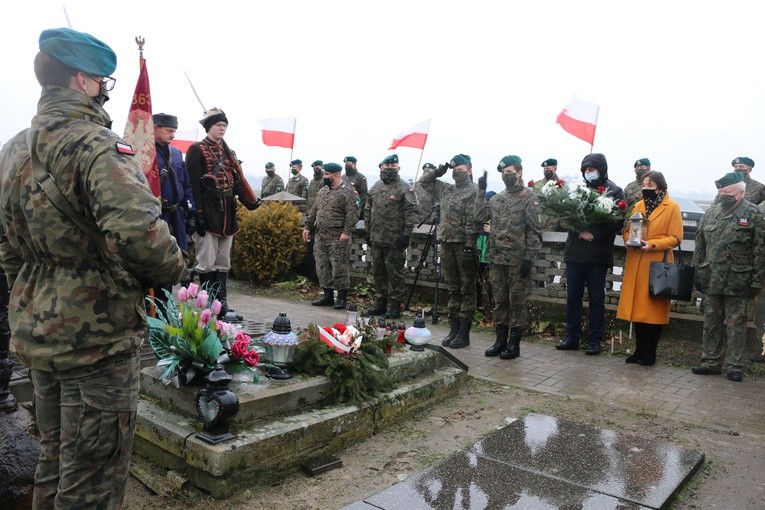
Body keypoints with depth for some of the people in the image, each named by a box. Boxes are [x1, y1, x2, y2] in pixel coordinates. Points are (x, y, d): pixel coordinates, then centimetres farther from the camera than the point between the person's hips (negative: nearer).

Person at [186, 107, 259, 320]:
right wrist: (198, 215, -18)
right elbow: (194, 185, -11)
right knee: (207, 264, -3)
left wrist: (248, 200, -5)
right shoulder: (196, 150, -3)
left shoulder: (229, 153, 18)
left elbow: (237, 181, 14)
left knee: (223, 264, 11)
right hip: (208, 214, -7)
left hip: (227, 215, 7)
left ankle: (221, 305, 18)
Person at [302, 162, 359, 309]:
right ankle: (328, 296, 23)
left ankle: (341, 298, 8)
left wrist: (346, 232, -22)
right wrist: (308, 227, 17)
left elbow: (352, 214, -16)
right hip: (320, 237, 8)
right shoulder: (323, 191, 17)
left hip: (338, 238, -8)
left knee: (339, 268, -3)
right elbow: (314, 210, 22)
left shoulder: (347, 192, -8)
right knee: (322, 267, 12)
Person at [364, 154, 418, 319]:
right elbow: (368, 210, 18)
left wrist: (406, 234, -16)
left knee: (395, 272, -1)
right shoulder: (375, 187, 13)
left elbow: (411, 212, -11)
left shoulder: (405, 189, -6)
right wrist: (367, 231, 14)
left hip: (394, 239, -7)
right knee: (378, 271, 14)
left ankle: (395, 305, 8)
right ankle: (381, 302, 26)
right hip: (376, 238, 7)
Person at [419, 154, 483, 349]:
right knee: (453, 289, 12)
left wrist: (469, 244, -21)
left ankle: (464, 333, 6)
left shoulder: (475, 191, -6)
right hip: (447, 243, 7)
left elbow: (474, 220, -14)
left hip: (464, 245, -7)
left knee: (467, 290, 1)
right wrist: (438, 172, 10)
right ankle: (453, 329, 20)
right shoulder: (446, 190, 15)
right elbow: (424, 182, 26)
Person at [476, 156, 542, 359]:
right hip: (497, 259, 6)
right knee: (499, 301, 12)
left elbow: (534, 231, -9)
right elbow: (481, 216, 5)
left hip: (518, 260, -6)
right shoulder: (497, 197, 13)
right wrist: (481, 192, 2)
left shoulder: (529, 197, -5)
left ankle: (514, 344, 11)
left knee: (517, 301, 3)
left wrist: (529, 258, -15)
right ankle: (500, 340, 22)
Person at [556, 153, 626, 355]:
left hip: (598, 254, -3)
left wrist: (595, 234, -16)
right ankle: (572, 337, 19)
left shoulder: (614, 191, 0)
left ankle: (595, 340, 14)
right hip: (574, 252, 4)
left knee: (596, 299, 4)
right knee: (572, 297, 9)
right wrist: (579, 231, -9)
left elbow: (617, 223, -7)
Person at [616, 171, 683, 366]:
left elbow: (675, 238, -6)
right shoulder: (638, 206, 13)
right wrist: (630, 240, -7)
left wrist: (651, 245, -18)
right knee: (637, 307, 7)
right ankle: (639, 350, 18)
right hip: (635, 263, 4)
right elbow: (627, 230, 15)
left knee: (653, 308, 2)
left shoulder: (672, 207, -1)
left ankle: (649, 354, 12)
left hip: (657, 264, -4)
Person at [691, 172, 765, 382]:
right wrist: (697, 272, 9)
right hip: (711, 279, 4)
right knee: (711, 322, 11)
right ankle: (711, 361, 21)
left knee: (736, 323, 3)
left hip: (737, 281, -4)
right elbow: (700, 246, 13)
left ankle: (734, 366, 12)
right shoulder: (711, 213, 9)